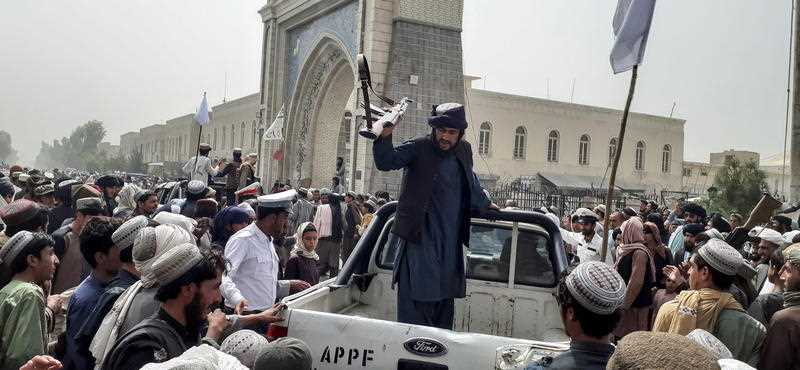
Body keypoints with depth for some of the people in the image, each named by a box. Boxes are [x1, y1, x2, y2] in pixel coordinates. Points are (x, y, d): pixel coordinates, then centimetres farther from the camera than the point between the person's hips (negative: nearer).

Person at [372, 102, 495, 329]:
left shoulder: (464, 151, 10)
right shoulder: (418, 149, -7)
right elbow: (385, 162, -20)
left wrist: (484, 204, 40)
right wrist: (385, 136, -36)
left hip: (450, 243, 6)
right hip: (419, 239, -6)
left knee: (445, 300, 15)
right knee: (415, 302, -9)